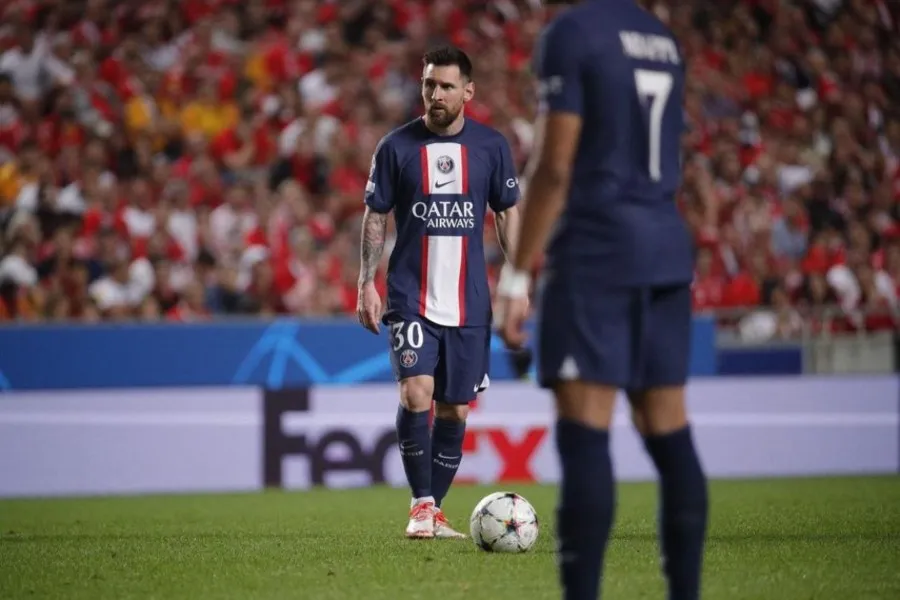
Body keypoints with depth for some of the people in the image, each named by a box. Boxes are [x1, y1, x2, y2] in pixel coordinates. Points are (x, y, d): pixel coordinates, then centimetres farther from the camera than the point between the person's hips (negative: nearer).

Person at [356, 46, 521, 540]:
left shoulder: (492, 146, 4)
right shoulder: (396, 146, 0)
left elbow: (508, 214, 9)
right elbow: (375, 217, 4)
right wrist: (366, 284, -3)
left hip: (469, 301, 2)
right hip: (411, 298, -2)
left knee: (455, 409, 5)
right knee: (416, 393, -19)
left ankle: (435, 510, 18)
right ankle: (420, 504, -8)